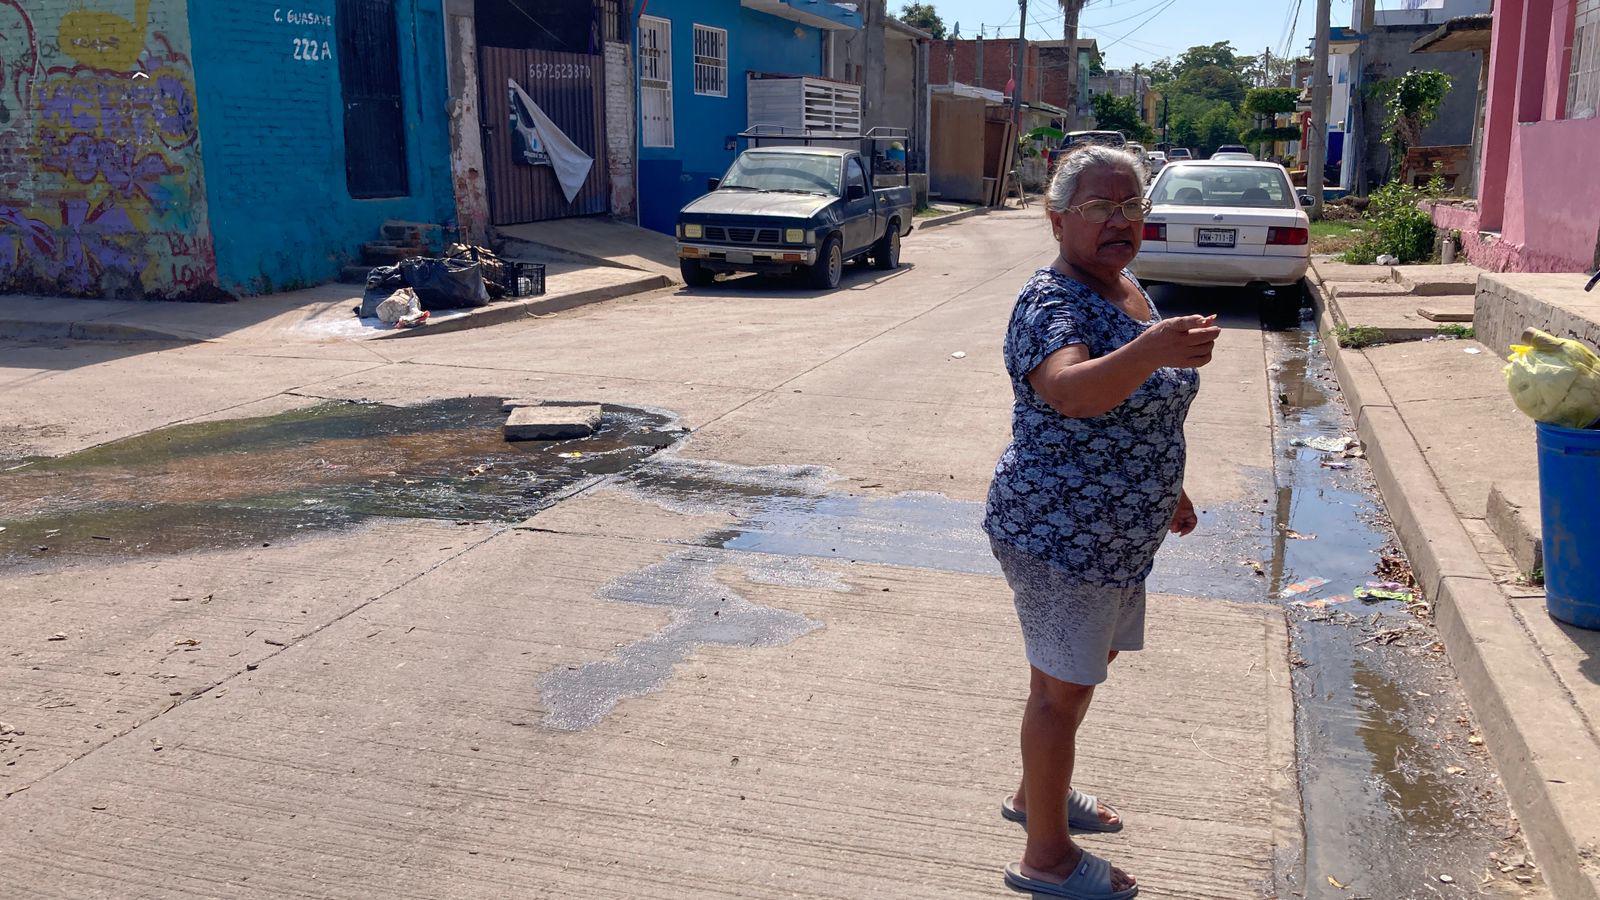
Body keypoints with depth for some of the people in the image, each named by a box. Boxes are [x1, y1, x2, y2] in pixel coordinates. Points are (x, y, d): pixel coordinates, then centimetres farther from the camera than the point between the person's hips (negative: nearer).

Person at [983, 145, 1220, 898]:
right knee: (1064, 687, 2)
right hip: (1060, 533, -9)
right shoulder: (1052, 303, -22)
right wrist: (1150, 350, -60)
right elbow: (1070, 389, -44)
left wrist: (1167, 488, 25)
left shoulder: (1126, 288, 7)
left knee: (1090, 661, 22)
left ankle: (1037, 792, 43)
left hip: (1117, 531, 9)